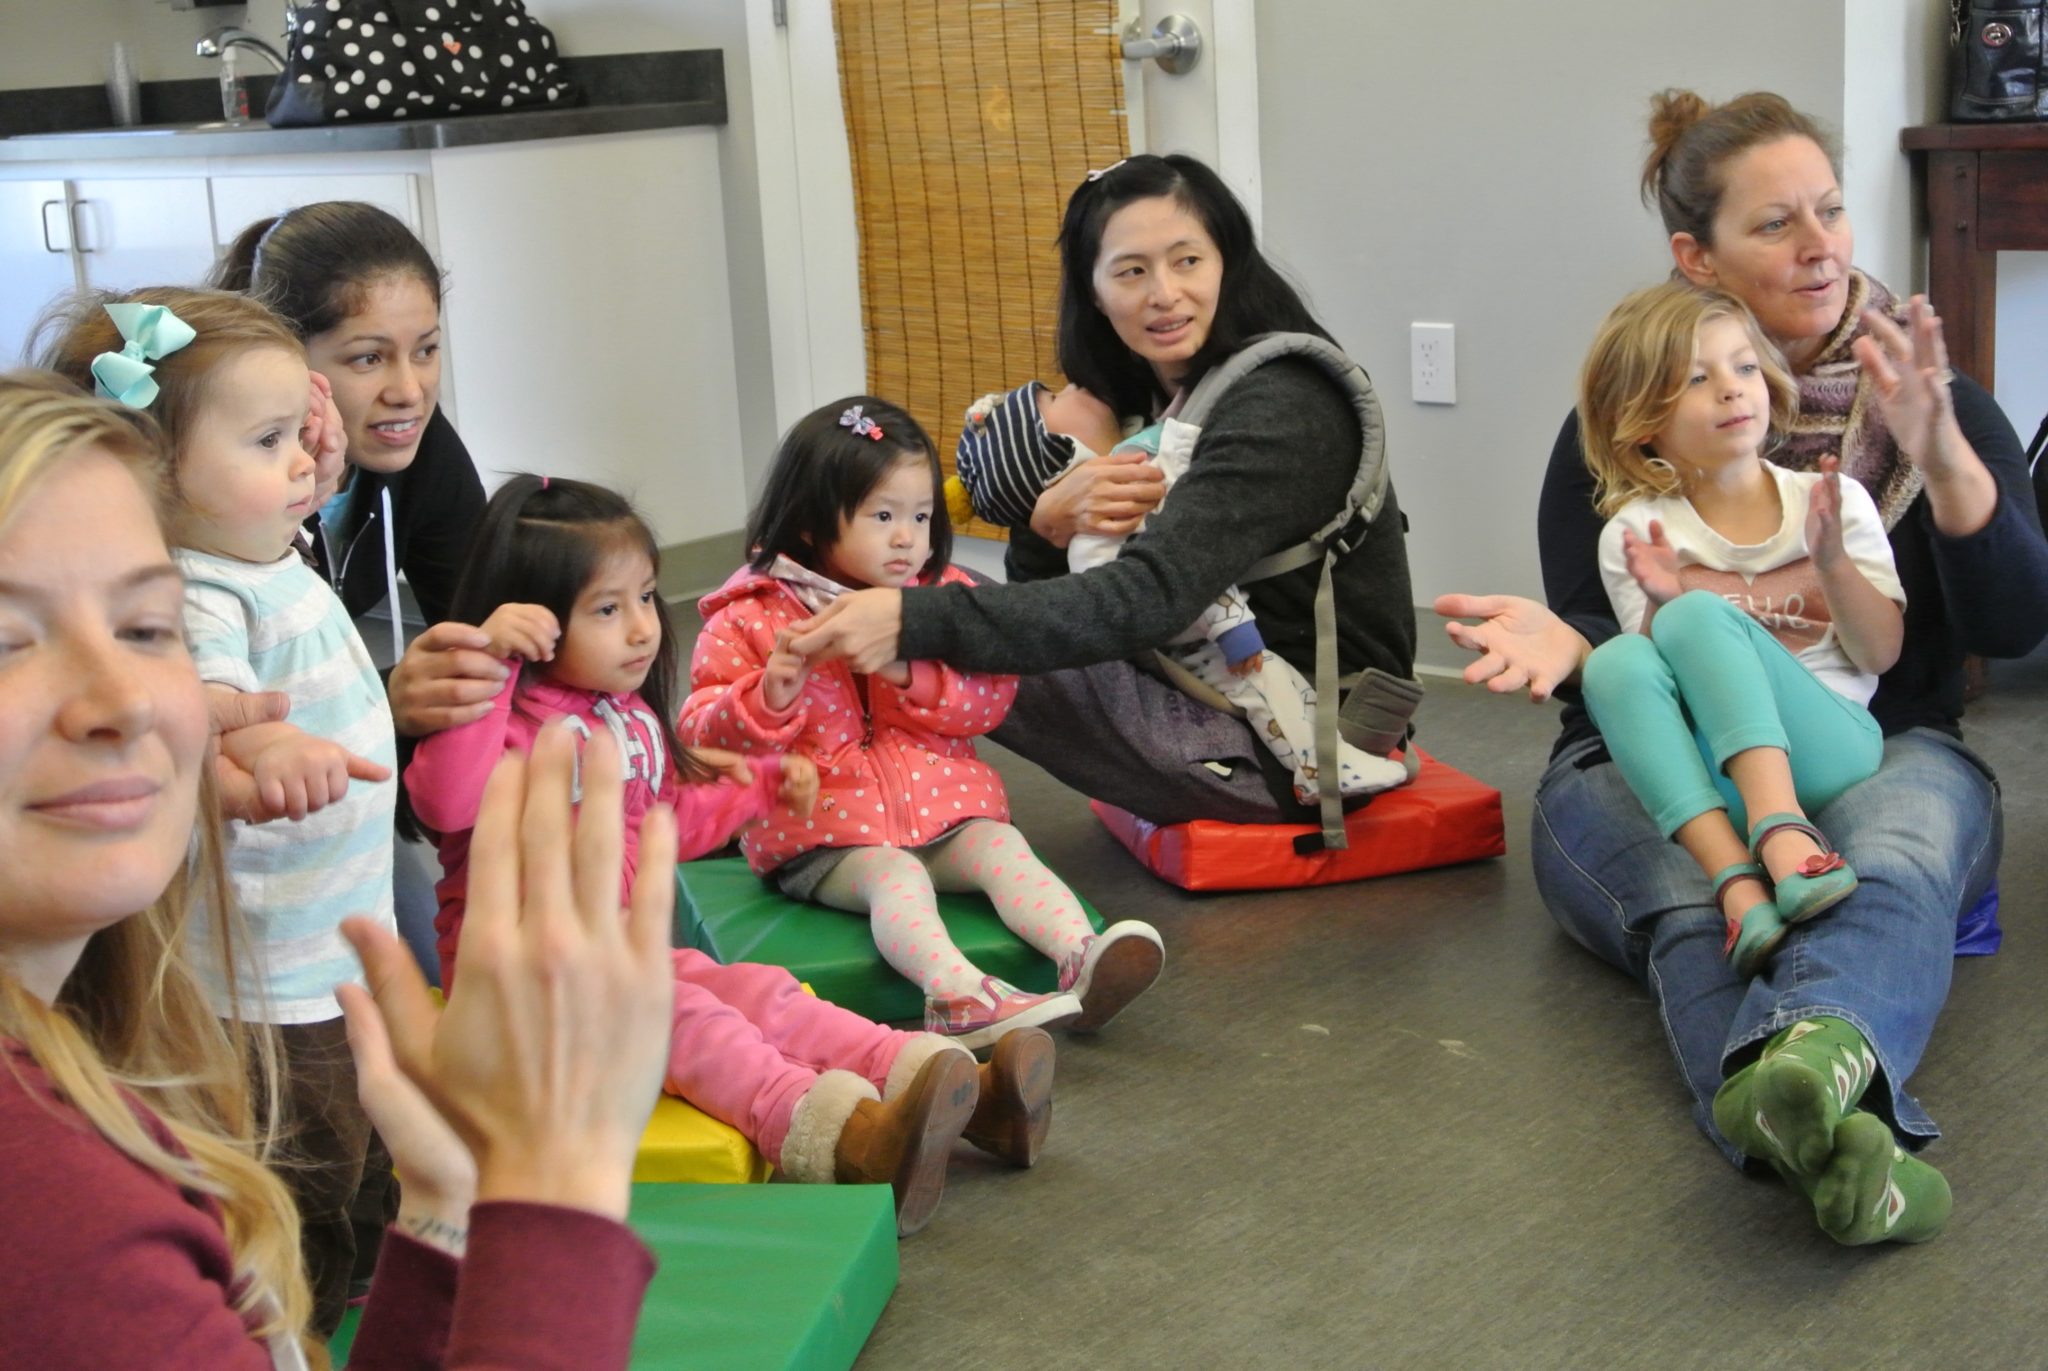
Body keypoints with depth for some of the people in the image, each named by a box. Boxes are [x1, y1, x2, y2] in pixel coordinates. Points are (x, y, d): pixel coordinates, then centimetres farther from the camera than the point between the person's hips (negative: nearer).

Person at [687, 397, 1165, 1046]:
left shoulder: (942, 596, 8)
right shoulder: (751, 621, -2)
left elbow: (991, 697, 0)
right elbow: (703, 731, -6)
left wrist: (912, 675, -17)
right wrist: (769, 697, -26)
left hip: (940, 805, 4)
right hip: (825, 835, -4)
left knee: (1003, 847, -21)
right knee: (894, 876, -30)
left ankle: (1083, 957, -39)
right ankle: (958, 994, -53)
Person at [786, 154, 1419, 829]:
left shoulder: (1282, 411, -19)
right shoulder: (1146, 393, 8)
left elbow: (1143, 603, -32)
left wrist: (917, 619, -40)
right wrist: (1048, 523, -19)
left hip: (1300, 750, -8)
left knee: (949, 655, -16)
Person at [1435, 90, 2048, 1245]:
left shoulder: (1942, 405, 10)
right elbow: (1604, 638, 7)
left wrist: (1940, 456, -20)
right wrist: (1562, 639, -20)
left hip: (1883, 754, 1)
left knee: (1896, 856, -38)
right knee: (1691, 899, -38)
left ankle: (1820, 1048, -70)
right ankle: (1837, 1132, -67)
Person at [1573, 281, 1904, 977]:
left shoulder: (1835, 501, 10)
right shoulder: (1634, 534, 8)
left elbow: (1880, 654, 7)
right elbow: (1652, 675, 3)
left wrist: (1832, 561, -10)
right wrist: (1663, 604, -17)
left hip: (1829, 747, -1)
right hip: (1710, 772, 1)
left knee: (1699, 615, -25)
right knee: (1615, 660, -29)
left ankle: (1783, 831, -43)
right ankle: (1735, 877, -43)